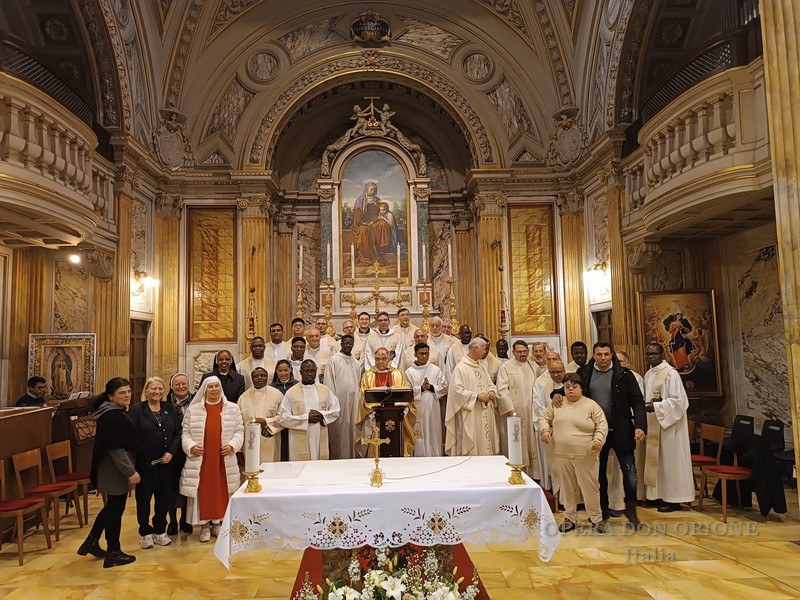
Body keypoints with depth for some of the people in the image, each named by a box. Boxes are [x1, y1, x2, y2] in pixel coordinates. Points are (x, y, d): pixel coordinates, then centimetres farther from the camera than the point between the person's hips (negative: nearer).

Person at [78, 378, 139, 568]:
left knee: (112, 506, 22)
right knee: (116, 509, 3)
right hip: (116, 471, -10)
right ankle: (113, 553, 16)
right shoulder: (113, 417, -23)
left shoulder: (115, 413, 10)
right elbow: (116, 448, -26)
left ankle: (92, 542, 33)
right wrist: (130, 471, -23)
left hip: (111, 470, 10)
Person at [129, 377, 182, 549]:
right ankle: (146, 532, 24)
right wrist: (137, 460, -13)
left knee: (164, 497, 10)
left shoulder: (170, 409, 7)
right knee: (143, 498, 8)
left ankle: (160, 531, 26)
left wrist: (171, 452, -8)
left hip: (167, 462, 3)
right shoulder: (137, 409, -3)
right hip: (145, 463, -3)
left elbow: (178, 432, 5)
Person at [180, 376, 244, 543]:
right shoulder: (193, 409, 5)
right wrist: (190, 446, -9)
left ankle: (216, 523, 21)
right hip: (200, 459, 0)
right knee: (202, 491, 2)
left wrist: (232, 445, -11)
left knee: (221, 490, 6)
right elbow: (185, 432, 7)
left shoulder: (233, 408, 4)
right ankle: (204, 526, 15)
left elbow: (239, 431, 4)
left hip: (224, 459, 1)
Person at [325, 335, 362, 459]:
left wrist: (358, 401, 9)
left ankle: (351, 456, 17)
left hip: (353, 403, 5)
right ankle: (338, 458, 6)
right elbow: (329, 383, -6)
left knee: (351, 432, 9)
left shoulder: (356, 363, 14)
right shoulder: (333, 360, -2)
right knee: (339, 432, -2)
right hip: (339, 402, -5)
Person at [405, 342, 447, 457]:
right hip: (417, 409, -1)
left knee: (433, 434, 6)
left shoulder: (435, 369, 6)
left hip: (433, 409, 2)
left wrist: (431, 387, -9)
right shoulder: (409, 372, 1)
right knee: (419, 438, -1)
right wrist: (421, 388, -14)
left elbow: (444, 388, 4)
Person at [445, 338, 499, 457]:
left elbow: (490, 384, 19)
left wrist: (492, 392, -4)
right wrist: (476, 396, -20)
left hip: (485, 416, 8)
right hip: (470, 417, -7)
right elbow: (457, 390, -16)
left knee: (486, 446, 9)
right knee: (471, 449, -4)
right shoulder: (460, 368, -9)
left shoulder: (482, 367, 15)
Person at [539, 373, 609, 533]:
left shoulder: (591, 405, -2)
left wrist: (598, 440, -19)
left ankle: (596, 518, 24)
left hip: (585, 455, -3)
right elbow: (544, 418, 14)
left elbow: (602, 425, -4)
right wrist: (545, 430, -5)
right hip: (562, 454, 3)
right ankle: (570, 518, 27)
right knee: (567, 487, 13)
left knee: (590, 487, 6)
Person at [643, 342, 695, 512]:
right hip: (653, 424, 7)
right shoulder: (648, 374, 11)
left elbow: (678, 400, -17)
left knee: (669, 459, -1)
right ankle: (661, 494, 21)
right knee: (656, 458, 11)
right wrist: (647, 406, -4)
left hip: (668, 423, -7)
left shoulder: (671, 373, -13)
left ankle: (673, 498, 8)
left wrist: (656, 407, -23)